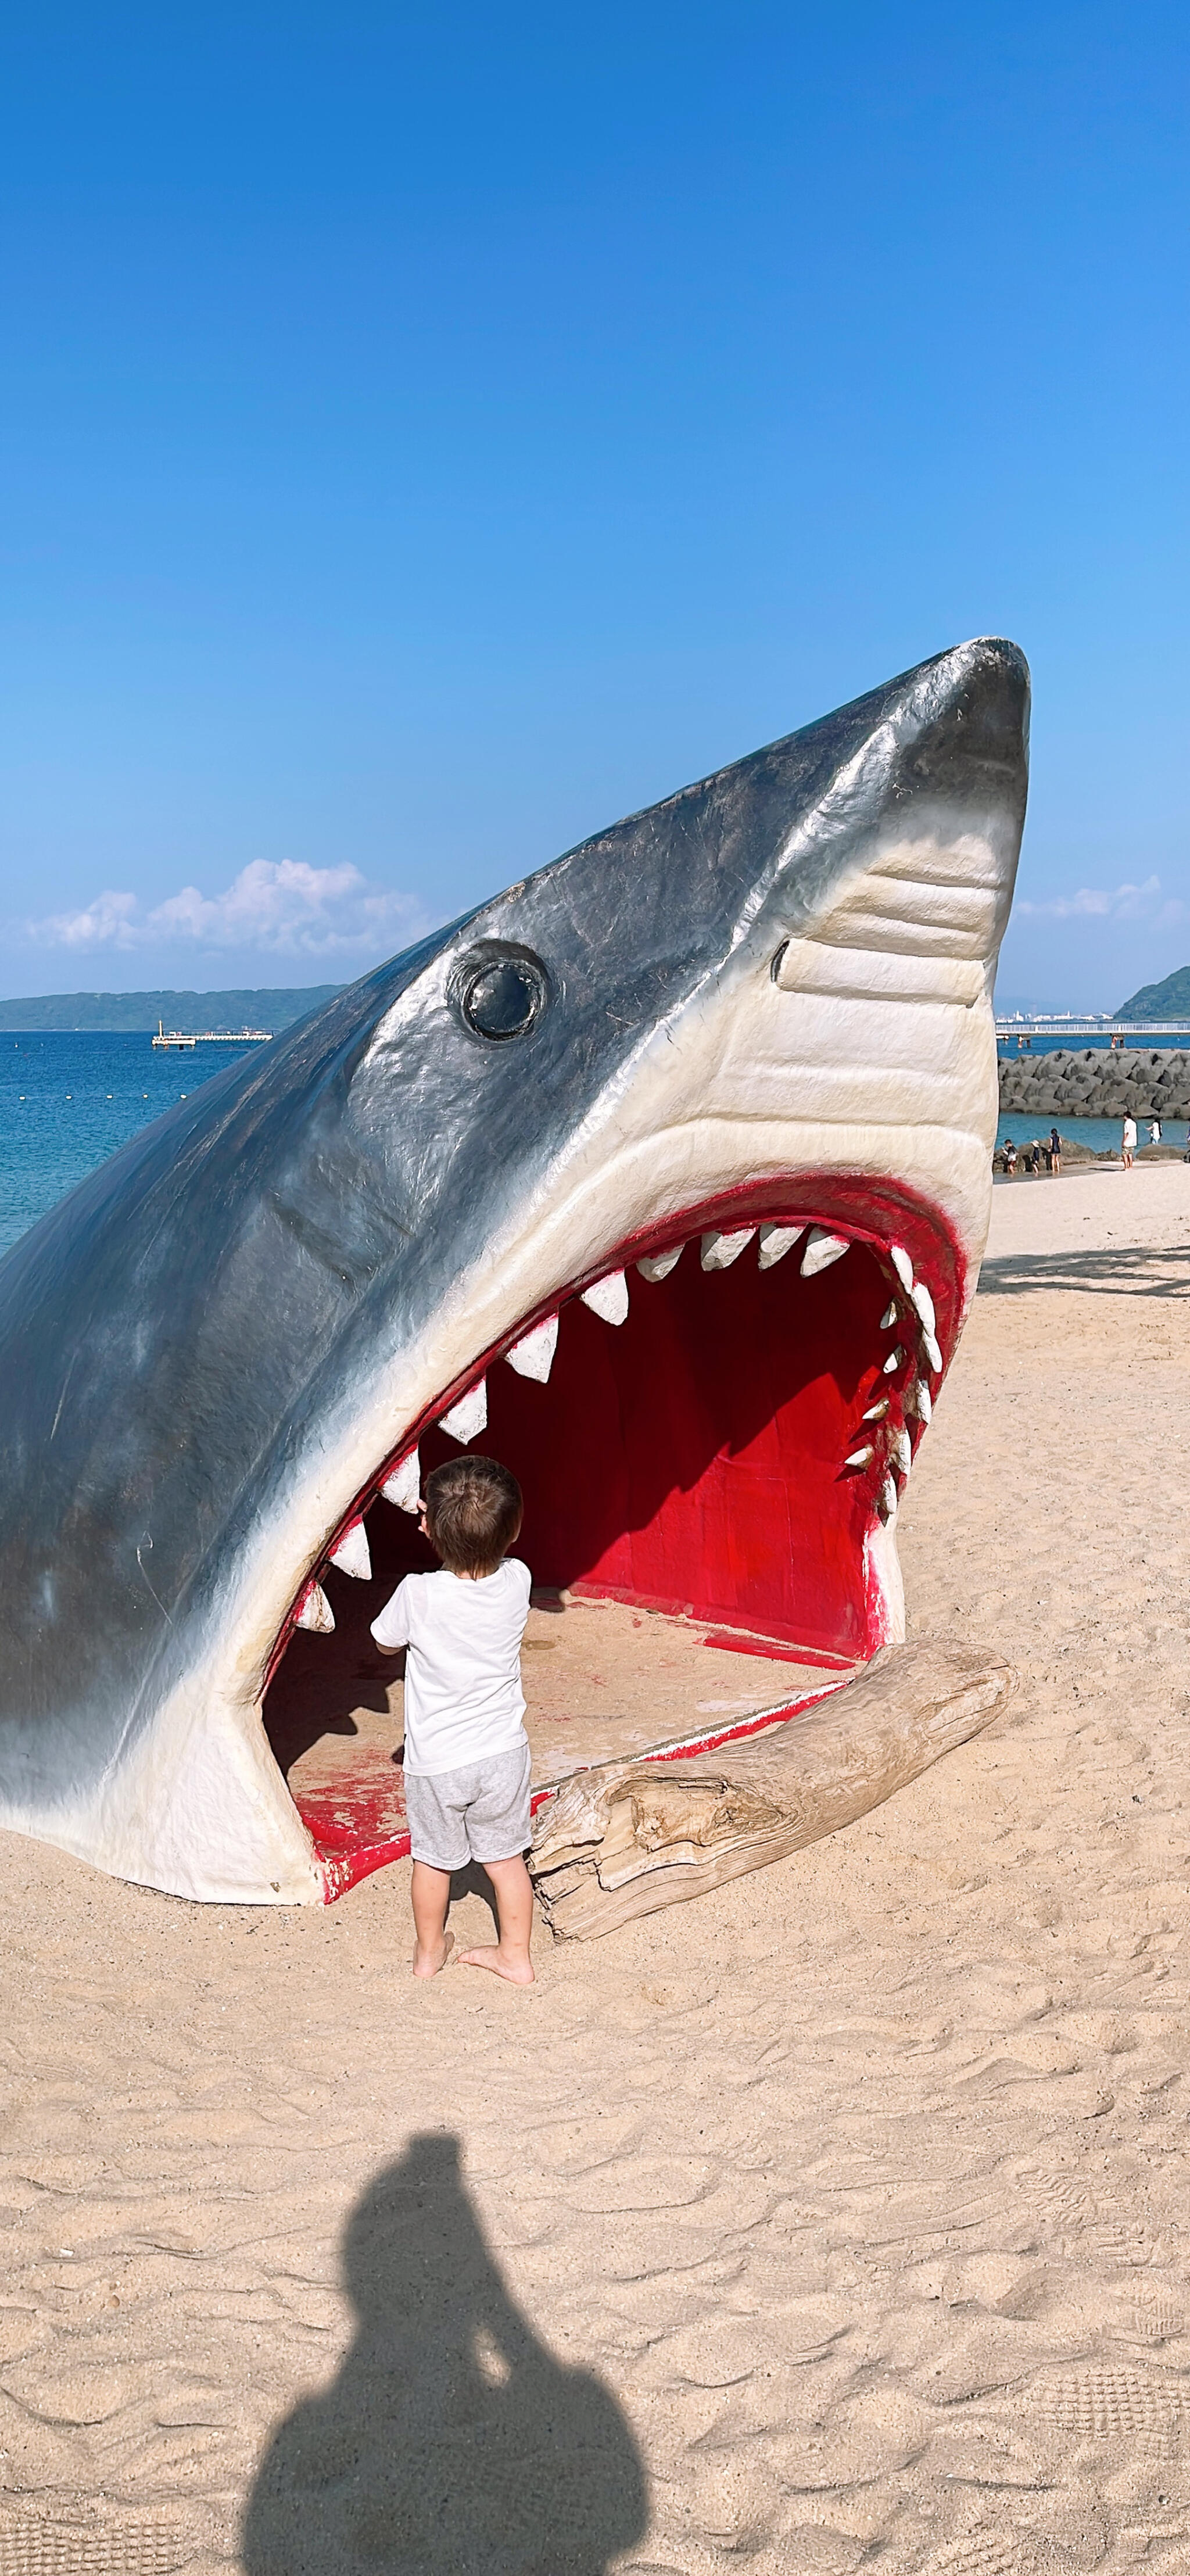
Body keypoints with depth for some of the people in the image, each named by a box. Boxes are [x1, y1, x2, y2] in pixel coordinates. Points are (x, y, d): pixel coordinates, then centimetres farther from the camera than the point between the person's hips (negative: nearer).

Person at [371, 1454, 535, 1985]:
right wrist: (459, 1530, 0)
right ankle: (515, 1955, 34)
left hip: (436, 1762, -2)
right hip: (503, 1752, 2)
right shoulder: (517, 1581, -15)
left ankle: (429, 1952, 39)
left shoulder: (418, 1594, -25)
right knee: (506, 1857, 20)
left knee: (433, 1859, 21)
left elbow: (386, 1642, -2)